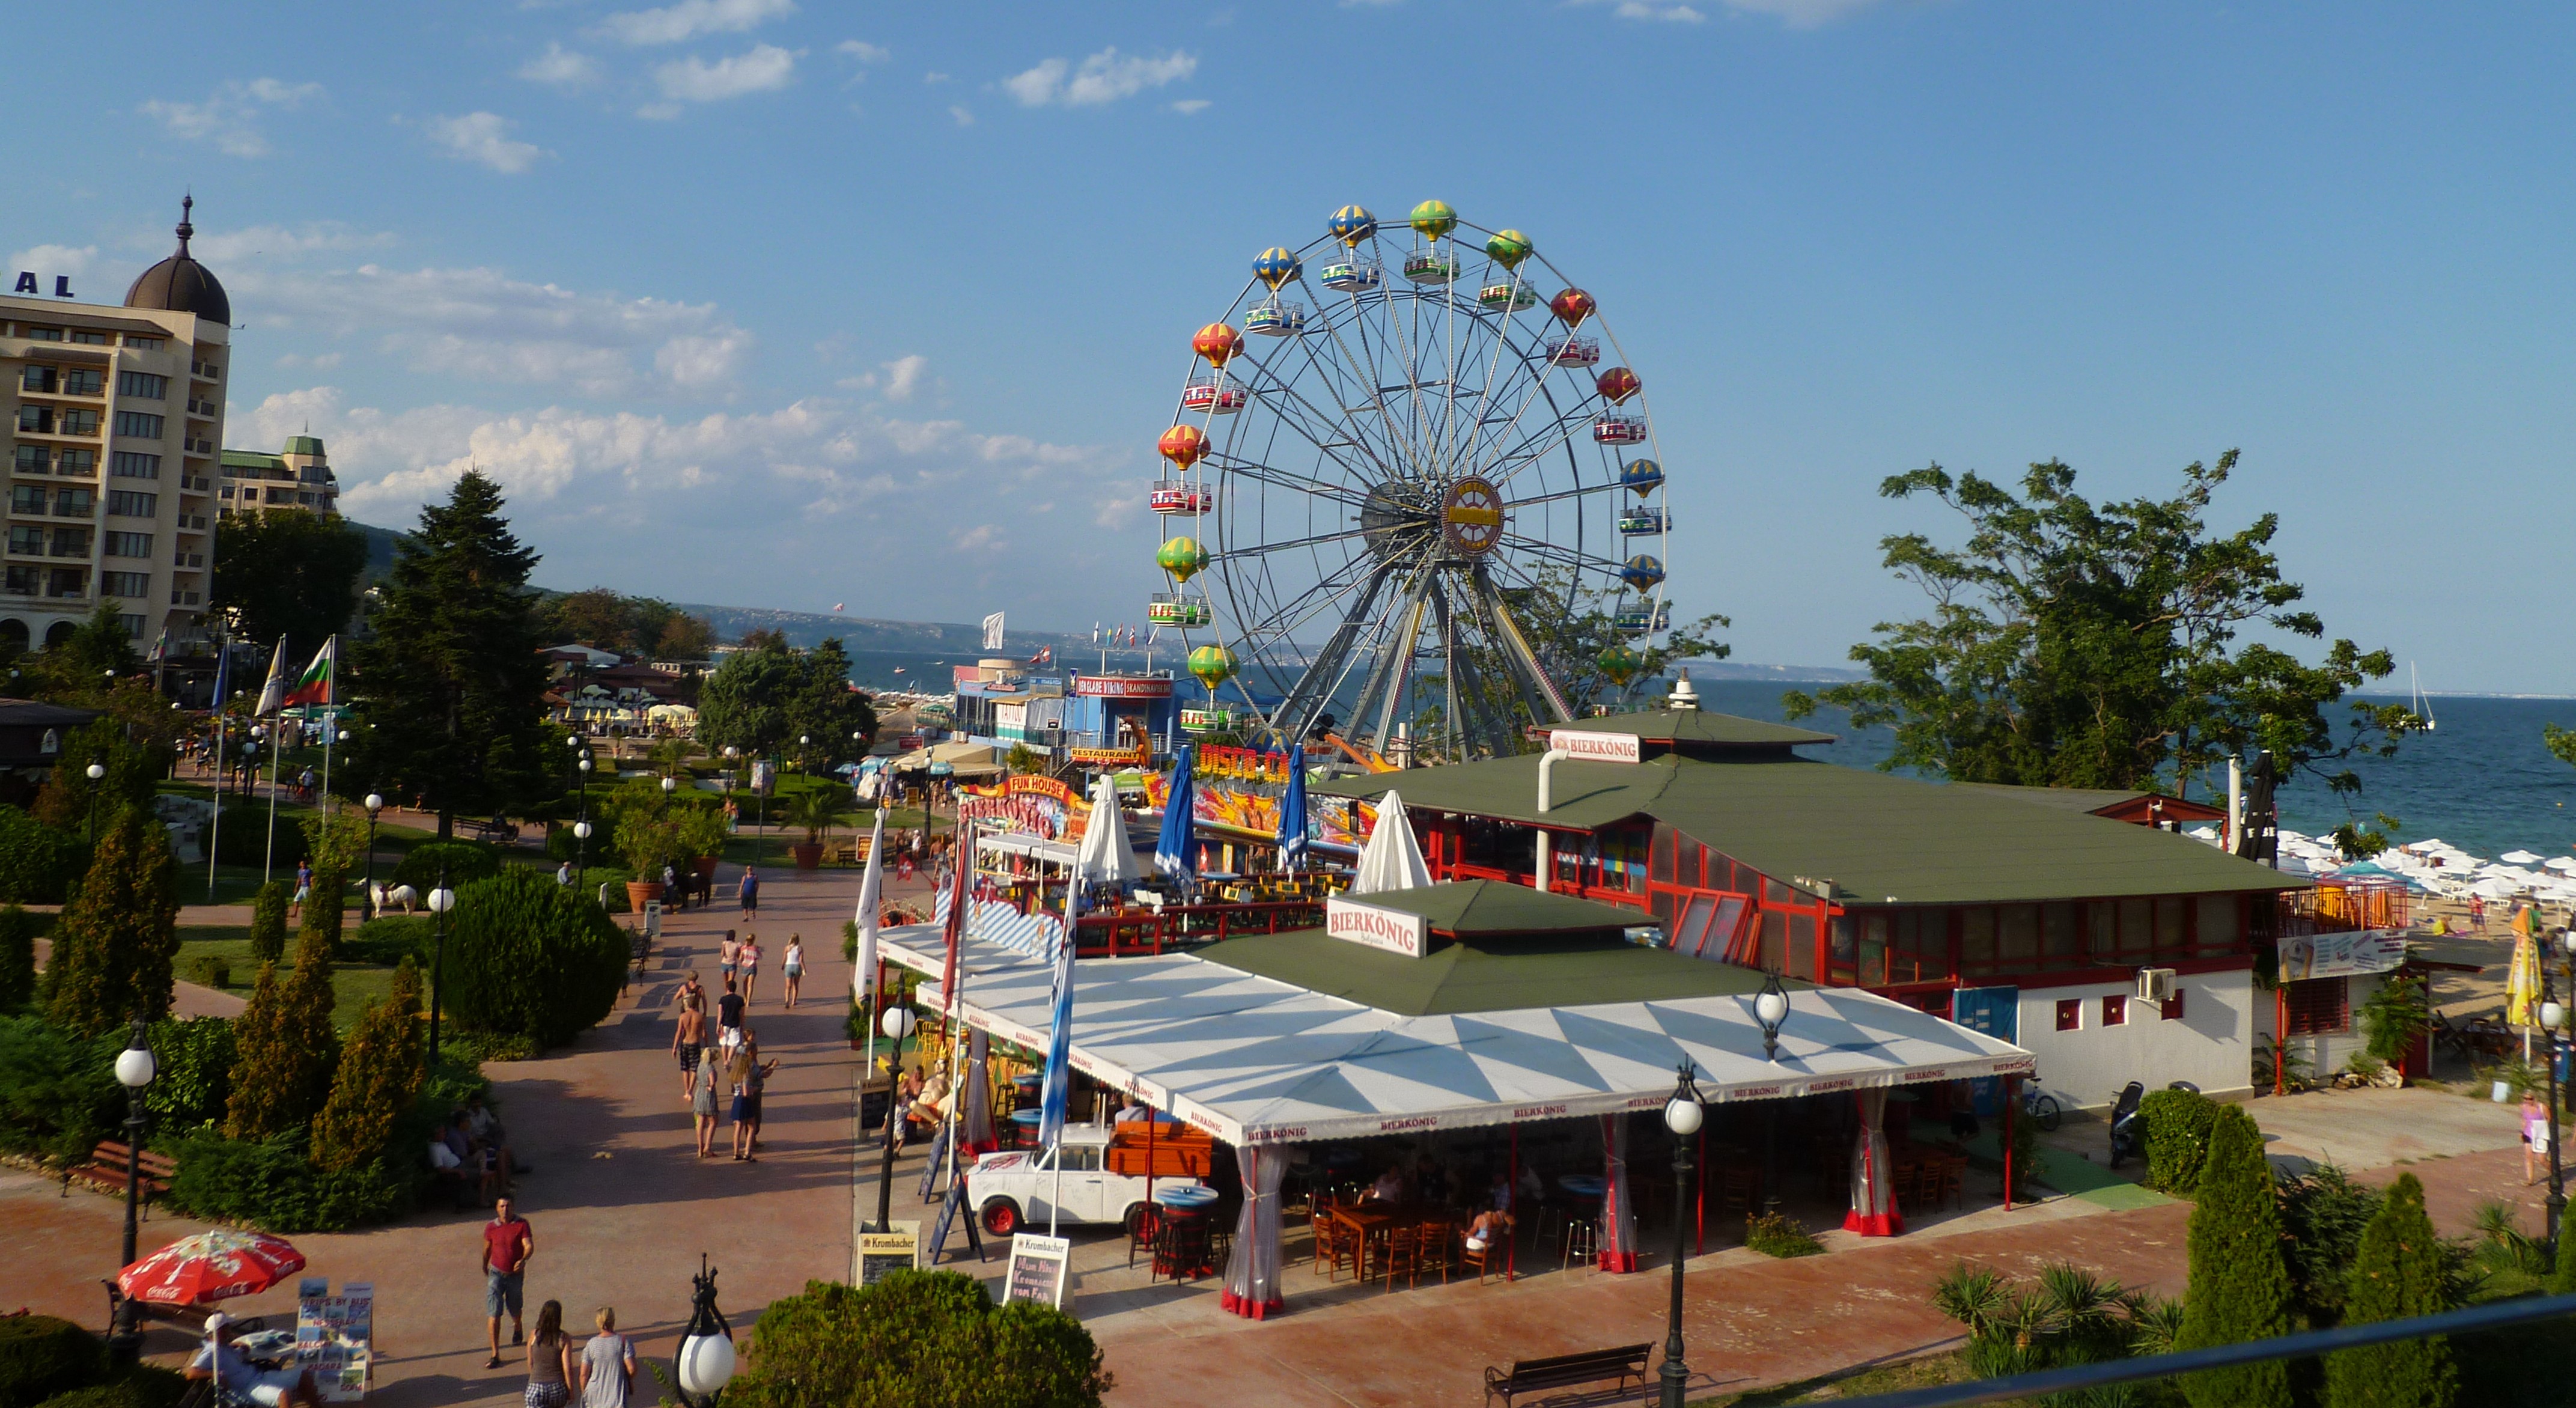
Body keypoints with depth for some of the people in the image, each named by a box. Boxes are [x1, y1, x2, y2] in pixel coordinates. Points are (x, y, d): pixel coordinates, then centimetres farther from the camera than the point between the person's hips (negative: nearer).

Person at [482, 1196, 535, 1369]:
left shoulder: (522, 1224, -12)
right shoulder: (491, 1227, -6)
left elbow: (529, 1246, -21)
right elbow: (487, 1248, 11)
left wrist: (523, 1260, -41)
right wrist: (485, 1266, 25)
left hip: (515, 1274, 0)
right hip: (496, 1273, 0)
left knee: (515, 1310, 18)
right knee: (494, 1315, -10)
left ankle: (518, 1329, 55)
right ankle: (495, 1355, -7)